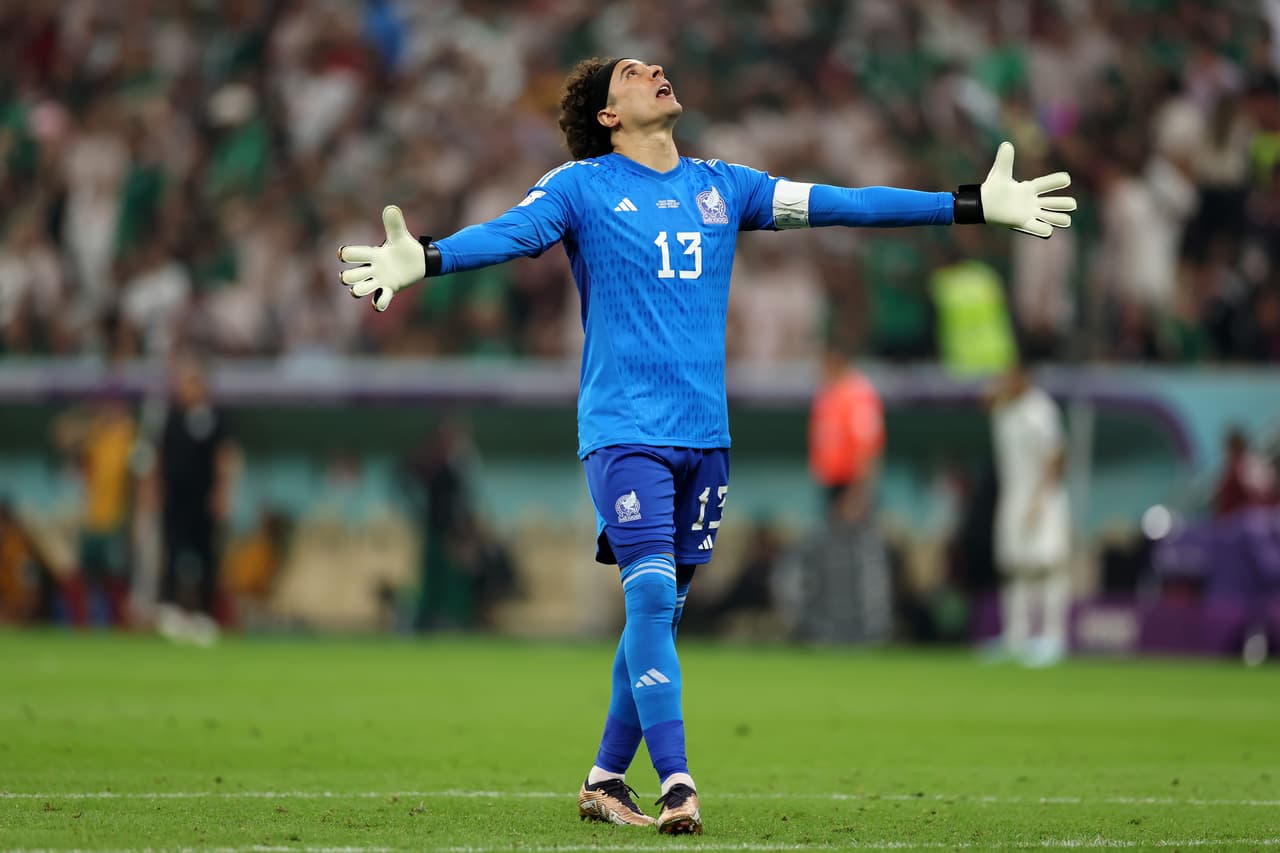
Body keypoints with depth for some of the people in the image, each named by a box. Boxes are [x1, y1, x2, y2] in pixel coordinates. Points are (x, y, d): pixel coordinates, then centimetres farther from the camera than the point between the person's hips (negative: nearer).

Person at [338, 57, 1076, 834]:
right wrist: (422, 261, -37)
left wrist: (975, 208, 9)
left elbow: (834, 205, 12)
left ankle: (607, 780, 18)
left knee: (662, 612, 8)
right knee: (651, 599, -16)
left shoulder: (721, 186, 13)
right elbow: (511, 232, -17)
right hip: (625, 429, -5)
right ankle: (678, 787, -21)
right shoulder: (580, 188, -1)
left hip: (704, 434, 5)